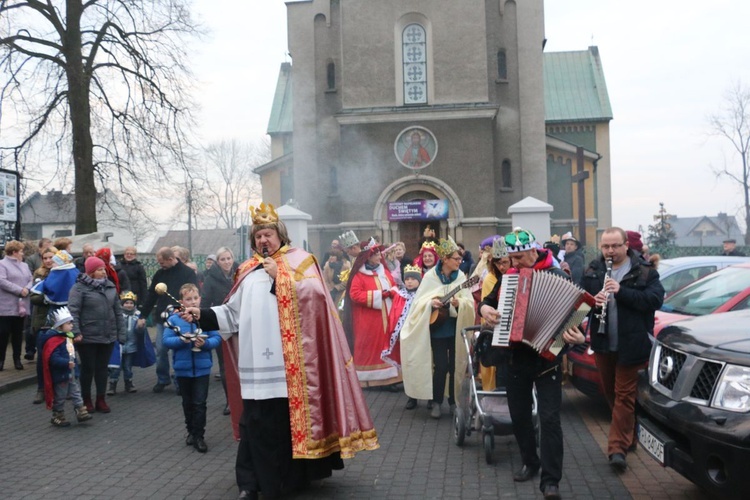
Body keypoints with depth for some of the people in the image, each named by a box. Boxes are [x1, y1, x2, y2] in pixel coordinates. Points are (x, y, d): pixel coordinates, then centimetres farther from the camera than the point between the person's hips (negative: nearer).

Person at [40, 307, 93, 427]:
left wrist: (74, 365, 21)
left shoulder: (68, 337, 11)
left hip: (71, 373, 9)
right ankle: (57, 417, 16)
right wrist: (67, 363, -37)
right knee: (60, 397, 4)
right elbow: (53, 359, -31)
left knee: (76, 393, 10)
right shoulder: (53, 340, -22)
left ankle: (81, 412, 14)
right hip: (60, 375, -9)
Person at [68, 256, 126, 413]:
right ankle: (86, 400, 21)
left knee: (102, 368, 12)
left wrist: (121, 332, 8)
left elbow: (118, 311, 12)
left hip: (108, 336, 5)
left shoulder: (110, 287, 9)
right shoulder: (80, 287, -9)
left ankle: (101, 399, 22)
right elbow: (73, 311, -15)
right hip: (88, 337, -5)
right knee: (88, 368, 6)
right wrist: (76, 332, -21)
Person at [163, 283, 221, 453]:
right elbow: (166, 341, -10)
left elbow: (217, 338, -8)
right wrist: (182, 340, -26)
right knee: (187, 403, 17)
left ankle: (199, 436, 10)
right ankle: (191, 431, 34)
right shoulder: (174, 319, -5)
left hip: (202, 368, -2)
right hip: (183, 368, 2)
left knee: (199, 403, 0)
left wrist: (205, 343, -26)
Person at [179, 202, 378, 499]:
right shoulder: (249, 271, 18)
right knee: (257, 422, 1)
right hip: (257, 363, 4)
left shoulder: (299, 261, 5)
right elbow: (233, 313, 18)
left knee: (290, 417, 2)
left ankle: (293, 473, 17)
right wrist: (202, 315, 7)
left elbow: (313, 295, -10)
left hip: (290, 360, -3)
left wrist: (280, 276, -10)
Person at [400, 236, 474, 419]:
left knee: (456, 365, 7)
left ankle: (454, 401, 22)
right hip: (438, 328, -2)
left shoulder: (461, 276, -2)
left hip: (456, 327, 2)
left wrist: (459, 303, -26)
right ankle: (436, 402, 13)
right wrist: (431, 303, -24)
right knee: (441, 366, -2)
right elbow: (420, 301, -5)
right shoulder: (430, 276, -7)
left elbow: (469, 302, -6)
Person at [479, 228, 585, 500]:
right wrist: (484, 308, -3)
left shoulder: (557, 276, -7)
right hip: (517, 356, 5)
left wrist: (578, 337, -29)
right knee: (519, 414, 13)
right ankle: (530, 463, 31)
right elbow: (489, 300, 21)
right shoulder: (509, 276, 7)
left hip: (547, 356, -5)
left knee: (549, 418, -8)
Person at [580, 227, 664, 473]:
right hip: (602, 343, 5)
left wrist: (621, 291, -26)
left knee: (624, 395, -5)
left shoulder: (644, 271, -4)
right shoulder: (592, 271, 7)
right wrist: (592, 301, -17)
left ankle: (618, 447, -4)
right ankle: (628, 435, 35)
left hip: (632, 344, -4)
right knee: (611, 393, 16)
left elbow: (655, 299, -15)